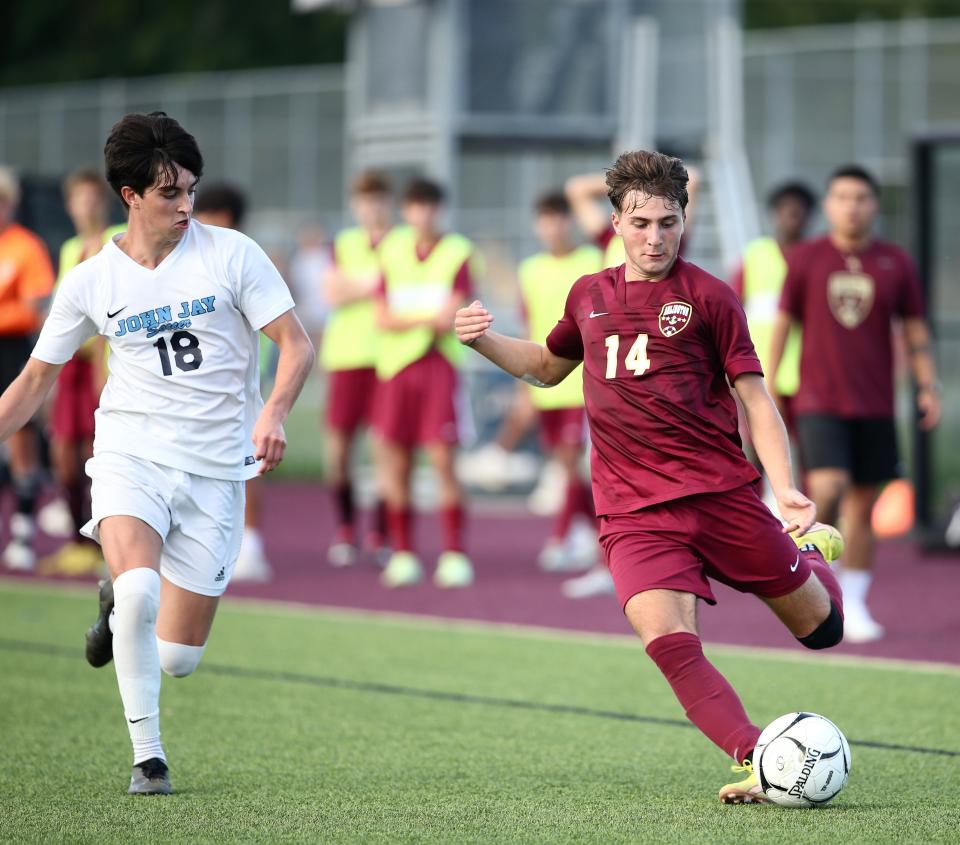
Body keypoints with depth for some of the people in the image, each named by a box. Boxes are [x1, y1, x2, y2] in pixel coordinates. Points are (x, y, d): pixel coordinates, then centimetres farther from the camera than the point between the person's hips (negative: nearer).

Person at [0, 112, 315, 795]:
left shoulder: (232, 254, -3)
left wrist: (274, 412, -24)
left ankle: (119, 599, 35)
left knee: (177, 659, 0)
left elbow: (297, 344, -5)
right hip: (130, 454, 0)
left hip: (215, 469, 0)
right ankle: (148, 754, -15)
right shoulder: (90, 282, 1)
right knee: (139, 587, -31)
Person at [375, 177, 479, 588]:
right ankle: (402, 555, 11)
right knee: (396, 462, 3)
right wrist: (428, 317, -11)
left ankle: (454, 555, -4)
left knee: (443, 459, -9)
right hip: (395, 367, 3)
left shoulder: (459, 253, -1)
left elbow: (451, 318, -9)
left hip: (439, 365, -3)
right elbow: (383, 318, 3)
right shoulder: (393, 250, 9)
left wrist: (406, 319, -14)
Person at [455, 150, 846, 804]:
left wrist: (785, 488, -15)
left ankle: (811, 557, 42)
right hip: (634, 510, 2)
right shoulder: (589, 295, 12)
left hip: (721, 492, -2)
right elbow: (548, 366, 31)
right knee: (668, 643, -24)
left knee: (822, 630, 8)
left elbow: (755, 399, -1)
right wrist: (484, 341, 12)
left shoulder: (708, 296, 0)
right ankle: (757, 764, -21)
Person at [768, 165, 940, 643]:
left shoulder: (896, 264, 3)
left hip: (875, 406, 2)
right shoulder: (805, 259, 0)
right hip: (819, 402, -2)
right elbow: (782, 325, 6)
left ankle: (854, 606, 13)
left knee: (863, 505, 4)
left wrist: (928, 387, -2)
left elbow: (916, 332, 9)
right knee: (828, 489, -20)